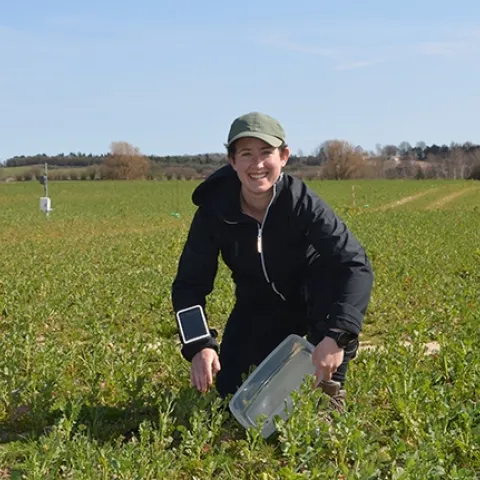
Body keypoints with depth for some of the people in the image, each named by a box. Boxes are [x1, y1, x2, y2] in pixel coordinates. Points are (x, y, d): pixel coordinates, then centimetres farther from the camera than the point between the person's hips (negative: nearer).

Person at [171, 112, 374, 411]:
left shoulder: (302, 201, -30)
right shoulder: (214, 210, -22)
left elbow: (356, 265, -36)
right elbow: (190, 284, -17)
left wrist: (337, 335, -49)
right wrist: (199, 346, -32)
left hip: (312, 299, -2)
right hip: (259, 308, 3)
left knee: (336, 278, -36)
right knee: (230, 392, -5)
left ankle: (332, 388, -14)